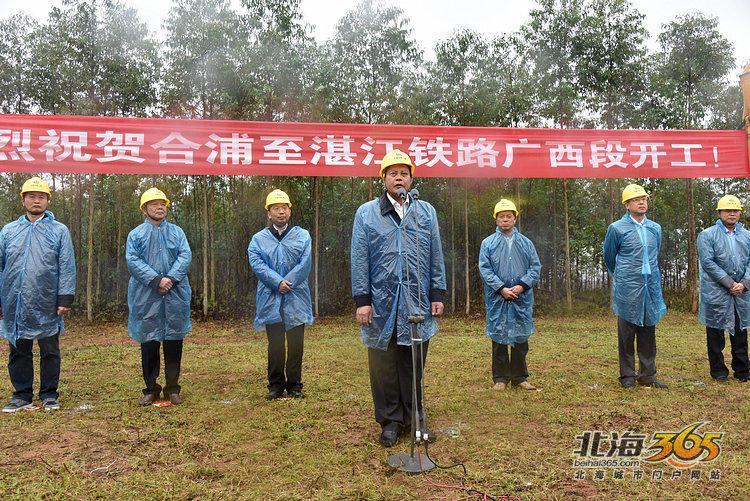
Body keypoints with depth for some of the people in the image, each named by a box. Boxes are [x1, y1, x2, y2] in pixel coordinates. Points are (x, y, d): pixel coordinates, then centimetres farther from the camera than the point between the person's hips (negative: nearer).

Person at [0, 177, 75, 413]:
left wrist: (65, 298, -10)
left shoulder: (59, 230, 3)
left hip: (47, 306, -2)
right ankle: (22, 395, 22)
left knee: (50, 352, 6)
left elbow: (67, 267, -2)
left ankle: (49, 395, 17)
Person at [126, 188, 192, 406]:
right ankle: (151, 388, 15)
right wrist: (156, 280, -16)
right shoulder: (136, 234, 8)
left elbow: (185, 256, 0)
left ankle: (172, 388, 15)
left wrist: (171, 277, -15)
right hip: (146, 297, -1)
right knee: (149, 342, 3)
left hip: (175, 295, 1)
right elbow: (132, 261, -5)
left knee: (174, 341, 4)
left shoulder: (177, 232, 13)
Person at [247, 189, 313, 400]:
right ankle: (276, 385, 16)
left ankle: (294, 385, 17)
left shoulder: (302, 236, 7)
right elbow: (257, 263, -6)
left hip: (296, 298, 0)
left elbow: (305, 263, -5)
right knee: (275, 345, 3)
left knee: (296, 343, 5)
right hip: (271, 300, 0)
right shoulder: (258, 239, 7)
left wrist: (288, 282, -15)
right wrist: (277, 282, -18)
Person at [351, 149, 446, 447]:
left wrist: (437, 295, 4)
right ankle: (390, 421, 18)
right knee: (383, 367, 5)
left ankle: (413, 418, 23)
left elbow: (436, 257, 9)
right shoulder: (366, 213, 5)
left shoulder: (426, 212, 10)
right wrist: (362, 300, -5)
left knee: (414, 365, 9)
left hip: (418, 305, 1)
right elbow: (359, 260, 1)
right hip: (381, 306, -1)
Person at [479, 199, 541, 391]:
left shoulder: (525, 243, 10)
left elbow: (535, 267, 5)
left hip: (522, 299, 2)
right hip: (497, 299, -2)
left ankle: (519, 377, 18)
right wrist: (501, 289, -13)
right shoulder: (488, 243, 4)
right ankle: (500, 378, 14)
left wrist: (522, 286, -10)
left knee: (521, 338, 7)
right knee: (499, 339, 4)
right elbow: (485, 269, -3)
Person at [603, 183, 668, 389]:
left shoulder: (655, 228, 10)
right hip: (628, 289, -4)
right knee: (627, 333, 3)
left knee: (648, 332, 9)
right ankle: (627, 375, 12)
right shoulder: (617, 228, -4)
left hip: (651, 287, 4)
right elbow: (609, 257, 9)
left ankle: (648, 375, 19)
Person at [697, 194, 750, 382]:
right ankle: (718, 370, 17)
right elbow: (708, 262, -10)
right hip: (716, 293, -3)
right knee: (715, 332, 5)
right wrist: (730, 283, -14)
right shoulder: (707, 235, -2)